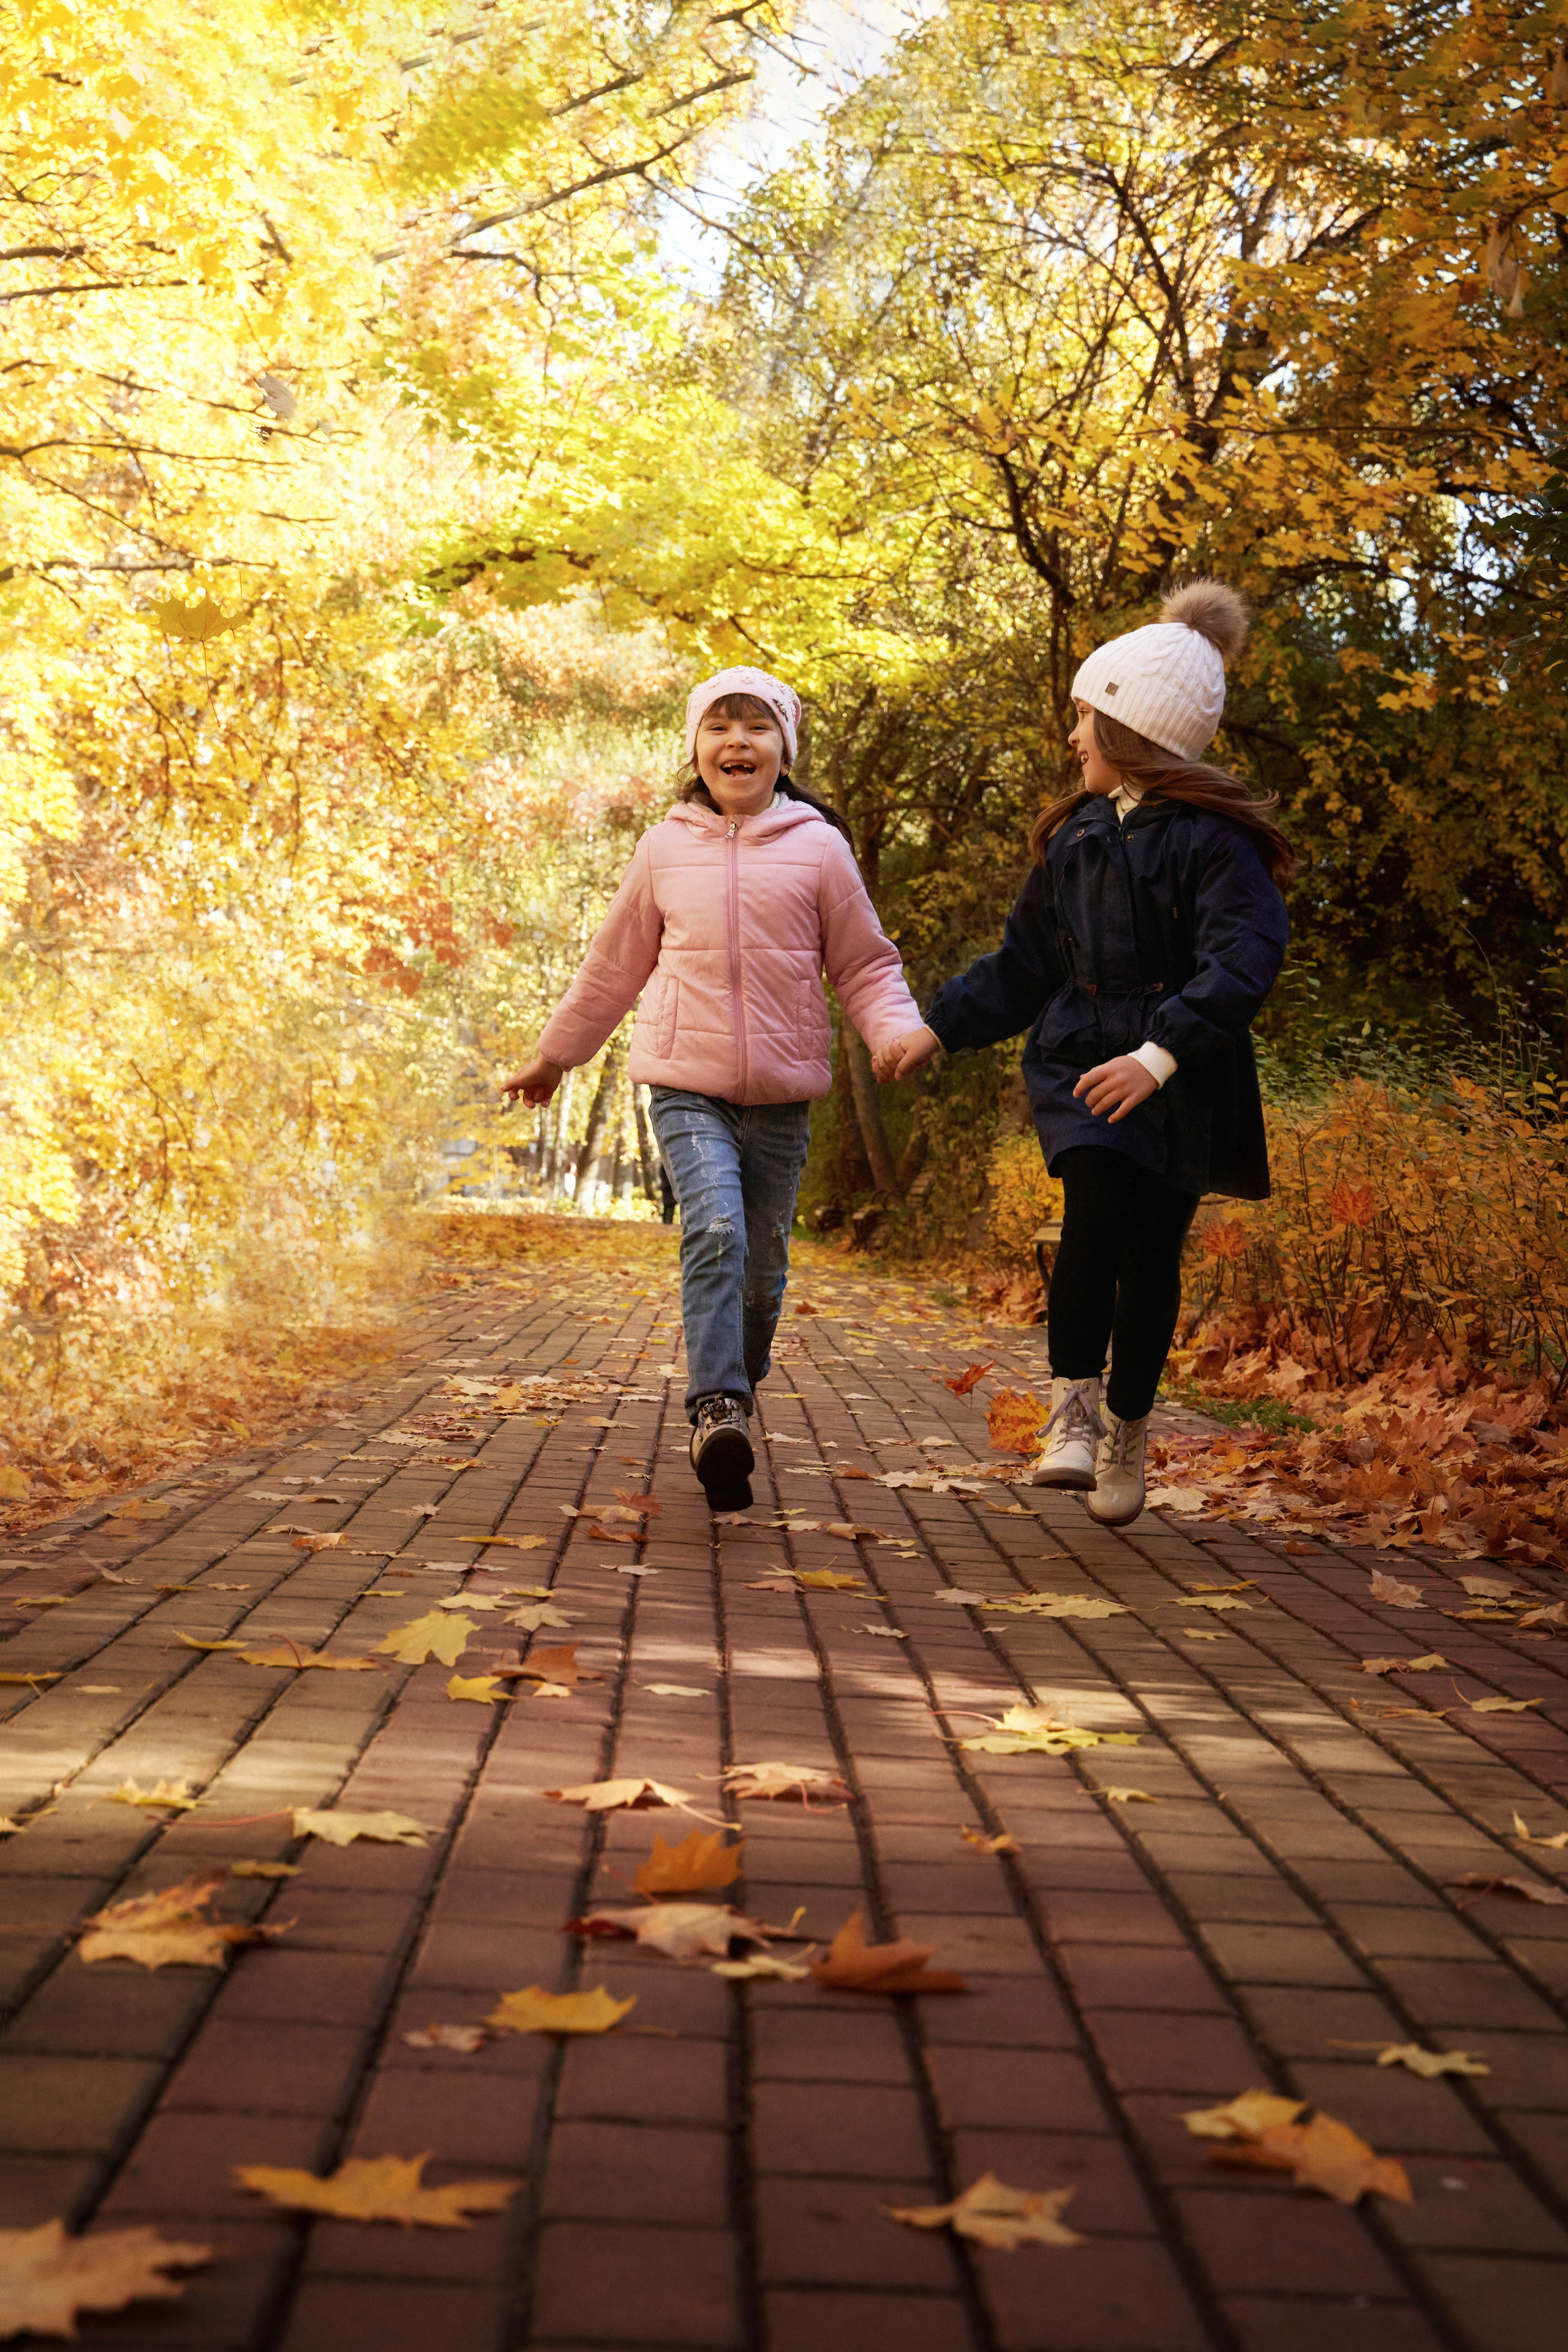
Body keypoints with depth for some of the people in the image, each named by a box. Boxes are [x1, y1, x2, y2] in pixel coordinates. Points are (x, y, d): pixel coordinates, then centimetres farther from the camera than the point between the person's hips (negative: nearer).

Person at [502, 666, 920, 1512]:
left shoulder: (818, 848, 3)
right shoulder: (666, 848, 7)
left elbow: (865, 965, 8)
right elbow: (615, 965, 18)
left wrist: (899, 1032, -12)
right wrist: (554, 1055, 25)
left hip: (781, 1096, 1)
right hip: (688, 1087, -1)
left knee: (762, 1267, 8)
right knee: (715, 1227, -24)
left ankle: (732, 1406, 27)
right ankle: (716, 1409, -26)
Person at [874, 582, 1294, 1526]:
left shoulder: (1214, 839, -10)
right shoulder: (1079, 835, 12)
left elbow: (1245, 961, -23)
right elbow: (1025, 962, 21)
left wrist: (1162, 1052, -36)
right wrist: (938, 1029, 14)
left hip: (1180, 1083, -3)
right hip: (1080, 1061, 3)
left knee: (1152, 1254, 0)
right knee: (1098, 1207, -23)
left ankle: (1127, 1432, 22)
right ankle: (1073, 1406, -10)